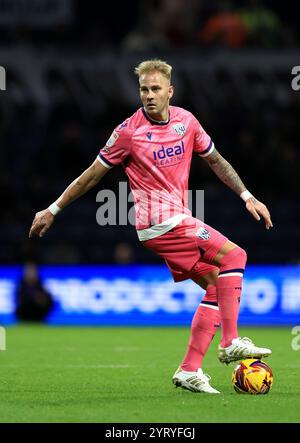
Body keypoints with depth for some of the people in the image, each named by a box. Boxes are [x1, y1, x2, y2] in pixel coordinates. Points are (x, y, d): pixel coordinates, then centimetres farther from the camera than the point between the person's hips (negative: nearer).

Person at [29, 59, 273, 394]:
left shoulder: (186, 121, 6)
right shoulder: (129, 131, -10)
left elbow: (215, 161, 19)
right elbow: (93, 175, -1)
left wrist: (247, 197, 14)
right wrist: (53, 210, 4)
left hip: (177, 221, 7)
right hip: (162, 224, -7)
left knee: (215, 284, 2)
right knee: (234, 255, -14)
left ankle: (190, 372, 3)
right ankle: (231, 343, -15)